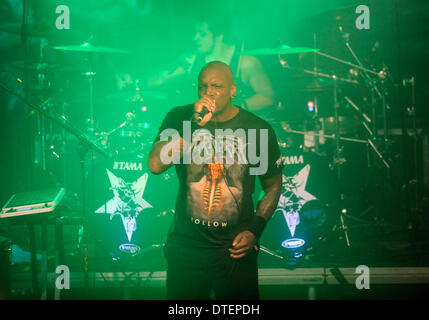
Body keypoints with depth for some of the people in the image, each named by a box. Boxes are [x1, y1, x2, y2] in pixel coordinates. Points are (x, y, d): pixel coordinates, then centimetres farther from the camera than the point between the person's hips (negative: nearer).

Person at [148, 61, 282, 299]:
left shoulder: (257, 129, -5)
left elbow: (273, 186, 6)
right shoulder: (180, 118, -3)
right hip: (186, 246, 1)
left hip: (235, 248, -1)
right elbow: (155, 165, -18)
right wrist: (195, 125, -25)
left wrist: (254, 231, -5)